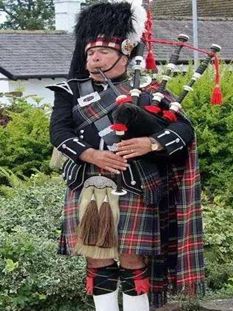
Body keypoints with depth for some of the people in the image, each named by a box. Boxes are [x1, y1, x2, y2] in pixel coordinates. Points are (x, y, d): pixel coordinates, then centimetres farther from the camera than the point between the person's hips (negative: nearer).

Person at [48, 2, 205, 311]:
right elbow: (58, 130, -4)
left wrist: (151, 143, -21)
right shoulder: (71, 91, 10)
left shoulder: (146, 90, 5)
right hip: (89, 189, 2)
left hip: (135, 189, -2)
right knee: (98, 261, 5)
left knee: (133, 260, 1)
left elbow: (184, 128, -2)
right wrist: (91, 154, -20)